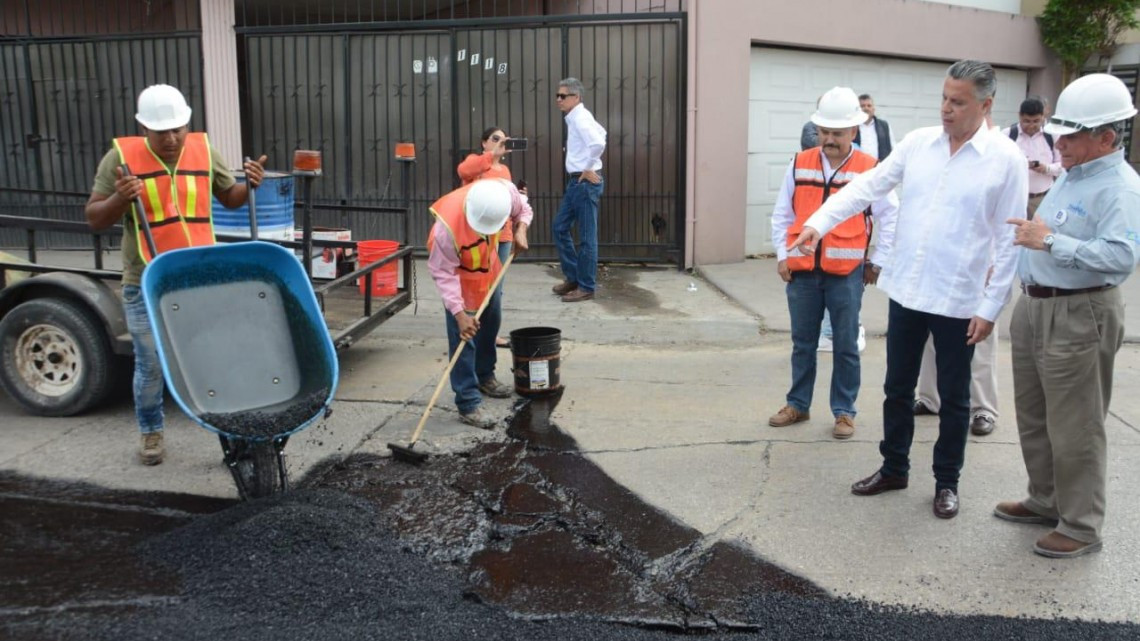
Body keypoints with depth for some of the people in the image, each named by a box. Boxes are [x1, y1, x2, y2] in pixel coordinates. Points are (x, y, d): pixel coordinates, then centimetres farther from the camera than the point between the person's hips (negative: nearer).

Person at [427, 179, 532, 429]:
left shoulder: (506, 191, -30)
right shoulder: (447, 226, -42)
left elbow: (523, 211, -5)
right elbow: (444, 273, -33)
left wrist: (520, 230, -25)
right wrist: (459, 313, -38)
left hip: (489, 265, 6)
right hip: (458, 272, -6)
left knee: (491, 322, 20)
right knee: (463, 335, -10)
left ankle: (485, 376, 42)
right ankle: (468, 403, -4)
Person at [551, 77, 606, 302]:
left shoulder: (581, 119, -16)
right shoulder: (575, 118, 13)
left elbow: (599, 143, -34)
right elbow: (601, 132, 30)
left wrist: (589, 168, -19)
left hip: (586, 182, -10)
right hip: (576, 182, 10)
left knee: (586, 236, -2)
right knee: (560, 228, 14)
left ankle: (586, 287, 7)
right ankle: (572, 277, 24)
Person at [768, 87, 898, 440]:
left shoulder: (869, 169, -5)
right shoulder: (799, 164, 3)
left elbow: (890, 218, 2)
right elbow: (782, 214, 10)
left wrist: (878, 262, 1)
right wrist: (782, 255, 5)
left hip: (846, 273, -3)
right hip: (801, 270, 3)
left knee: (845, 346, 6)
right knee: (802, 342, 13)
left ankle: (844, 412, 18)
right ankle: (798, 405, 27)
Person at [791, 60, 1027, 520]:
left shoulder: (1006, 159, -8)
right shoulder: (918, 142, 2)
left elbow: (1008, 240, -7)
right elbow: (867, 186, 2)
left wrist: (990, 307, -9)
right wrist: (819, 223, -12)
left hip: (959, 301, -3)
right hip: (906, 291, 4)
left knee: (953, 397, 11)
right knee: (897, 388, 15)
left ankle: (946, 482, 28)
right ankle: (894, 469, 33)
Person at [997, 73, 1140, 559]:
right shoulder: (1071, 175, 13)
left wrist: (1051, 242, -30)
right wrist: (1013, 261, 22)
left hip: (1079, 317, -10)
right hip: (1034, 306, 10)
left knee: (1074, 429, -1)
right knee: (1033, 417, 18)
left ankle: (1081, 526, 13)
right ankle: (1045, 501, 34)